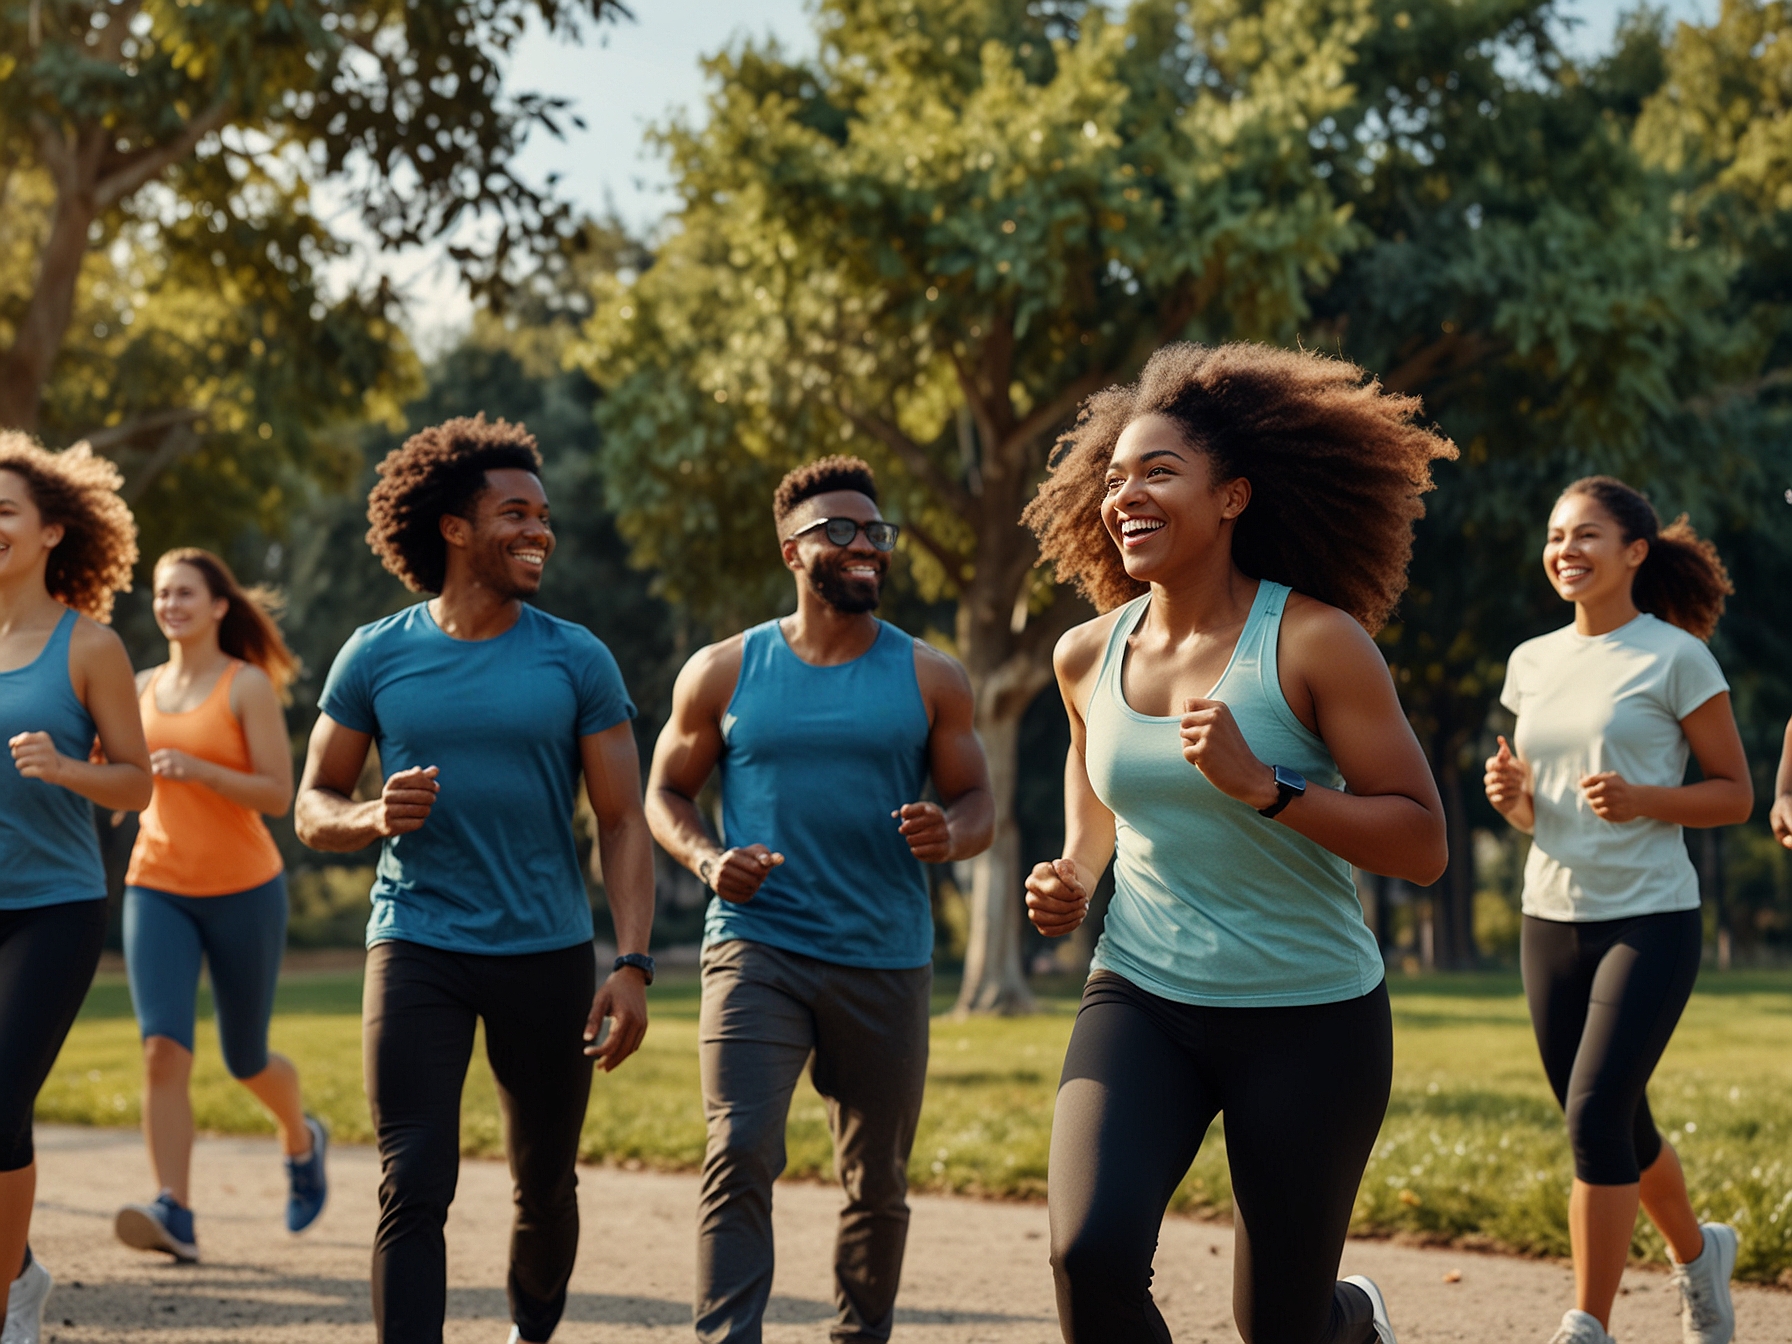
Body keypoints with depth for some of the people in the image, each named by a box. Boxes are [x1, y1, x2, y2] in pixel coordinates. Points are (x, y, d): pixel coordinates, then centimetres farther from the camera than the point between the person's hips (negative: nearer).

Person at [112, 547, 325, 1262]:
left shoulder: (249, 686, -6)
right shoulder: (144, 687, 9)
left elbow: (279, 794, -11)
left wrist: (196, 769, -23)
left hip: (242, 890, -3)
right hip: (156, 888, 3)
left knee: (245, 1059, 10)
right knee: (163, 1048, -16)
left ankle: (301, 1139, 42)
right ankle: (174, 1213, -22)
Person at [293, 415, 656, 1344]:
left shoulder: (576, 660, 1)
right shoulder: (376, 657, 2)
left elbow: (622, 823, 1)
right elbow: (313, 807, 9)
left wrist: (632, 966, -9)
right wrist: (375, 819, -15)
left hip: (547, 954, 1)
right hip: (417, 951, -1)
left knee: (545, 1182, 13)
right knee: (413, 1189, -12)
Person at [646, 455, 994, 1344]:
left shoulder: (927, 679, 7)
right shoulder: (723, 673, 5)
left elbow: (977, 803, 10)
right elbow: (665, 792, 13)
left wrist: (950, 835, -15)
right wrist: (707, 858, -8)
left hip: (886, 962, 2)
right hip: (756, 948, -2)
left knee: (878, 1186, 9)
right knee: (739, 1156, -19)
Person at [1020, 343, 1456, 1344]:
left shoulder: (1315, 642, -11)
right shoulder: (1089, 656, 3)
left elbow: (1423, 844, -14)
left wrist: (1261, 785, -25)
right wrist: (1073, 879, 4)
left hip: (1311, 1015, -3)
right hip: (1140, 1000, 3)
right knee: (1091, 1253, -23)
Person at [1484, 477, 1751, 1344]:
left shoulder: (1675, 658, -5)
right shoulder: (1532, 663, 10)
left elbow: (1736, 794, -3)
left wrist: (1642, 800, -19)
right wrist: (1512, 795, -5)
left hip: (1649, 921, -6)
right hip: (1552, 920, 6)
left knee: (1595, 1117, -16)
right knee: (1618, 1130, 14)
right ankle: (1698, 1252, 41)